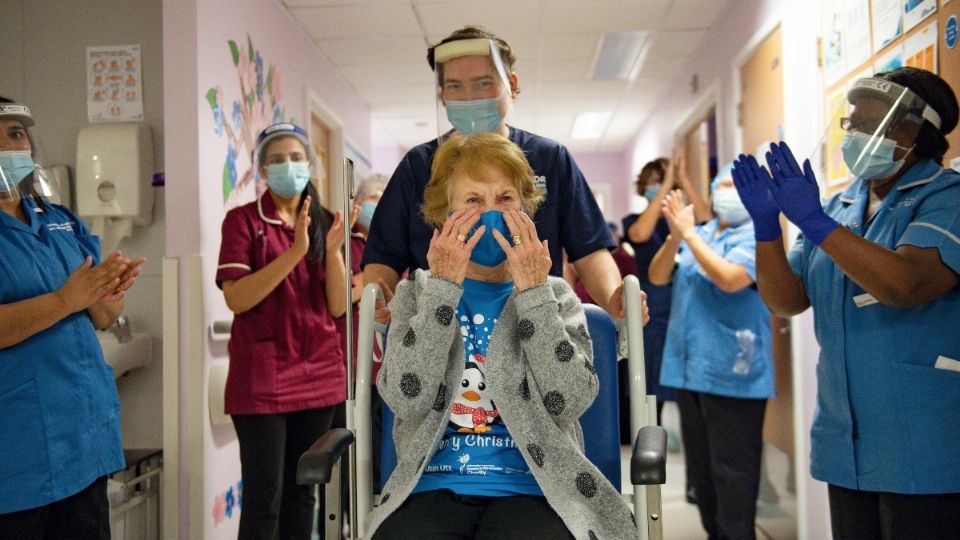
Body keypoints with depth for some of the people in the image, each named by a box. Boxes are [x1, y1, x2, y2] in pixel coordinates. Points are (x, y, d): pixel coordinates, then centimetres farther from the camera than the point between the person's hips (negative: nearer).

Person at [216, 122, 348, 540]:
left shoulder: (324, 222, 9)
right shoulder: (243, 219, -3)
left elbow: (338, 306, 3)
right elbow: (236, 299, -15)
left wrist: (333, 251, -13)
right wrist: (294, 253, -23)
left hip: (318, 374, 5)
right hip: (261, 378, -4)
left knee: (302, 490, 14)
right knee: (264, 497, -1)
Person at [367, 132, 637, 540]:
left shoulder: (555, 296, 8)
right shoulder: (417, 294, 8)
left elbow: (569, 402, -8)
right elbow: (407, 398, -8)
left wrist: (533, 291, -10)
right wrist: (443, 286, -10)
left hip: (529, 489, 0)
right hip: (433, 488, 1)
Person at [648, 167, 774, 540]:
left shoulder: (758, 235, -6)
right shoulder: (696, 235, 13)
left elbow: (730, 278, -22)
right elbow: (657, 277, 4)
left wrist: (688, 233, -15)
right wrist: (675, 237, -12)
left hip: (733, 372, -7)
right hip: (688, 368, 7)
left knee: (731, 472, -1)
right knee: (700, 469, 17)